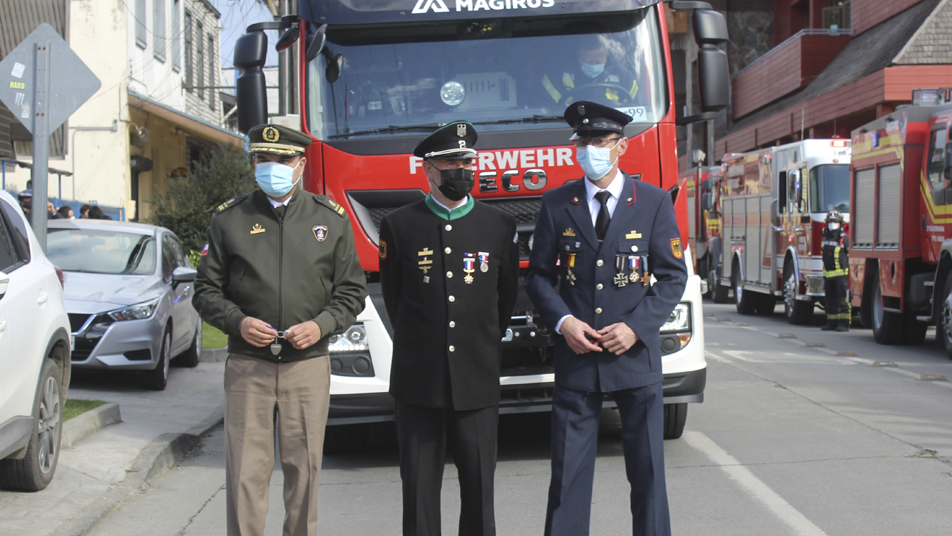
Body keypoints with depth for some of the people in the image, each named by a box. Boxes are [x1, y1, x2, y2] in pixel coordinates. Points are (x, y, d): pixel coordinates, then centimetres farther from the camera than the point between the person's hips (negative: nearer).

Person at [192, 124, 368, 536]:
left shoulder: (331, 219, 7)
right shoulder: (229, 219, 6)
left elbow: (351, 291, 9)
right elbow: (206, 291, 8)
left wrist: (321, 325, -9)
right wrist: (237, 322, -10)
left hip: (308, 366, 1)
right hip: (248, 366, 0)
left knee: (304, 469, 6)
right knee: (246, 471, -2)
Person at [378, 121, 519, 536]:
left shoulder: (500, 226, 6)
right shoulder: (398, 226, 2)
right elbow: (393, 298, 12)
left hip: (478, 382, 1)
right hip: (418, 382, -1)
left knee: (479, 490, 4)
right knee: (419, 490, 4)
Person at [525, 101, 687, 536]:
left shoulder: (654, 203, 2)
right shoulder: (556, 205, 6)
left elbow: (673, 276, 2)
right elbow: (538, 275, 9)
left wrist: (636, 326, -11)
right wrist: (563, 321, -9)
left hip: (636, 355, 0)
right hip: (575, 358, 1)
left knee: (647, 468, 5)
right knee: (568, 471, 2)